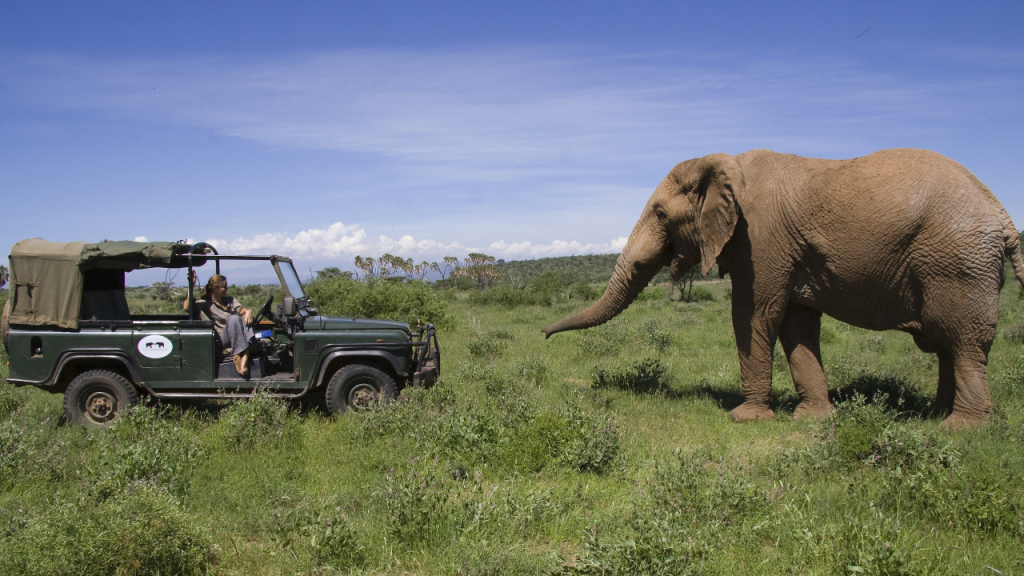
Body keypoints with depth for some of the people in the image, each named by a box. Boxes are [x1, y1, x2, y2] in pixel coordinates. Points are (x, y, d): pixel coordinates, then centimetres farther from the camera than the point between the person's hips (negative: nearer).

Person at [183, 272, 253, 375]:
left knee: (247, 316, -27)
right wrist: (191, 285, -13)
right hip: (223, 337, -4)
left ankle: (245, 355, -50)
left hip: (240, 335, 4)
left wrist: (248, 311, -23)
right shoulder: (206, 303, 11)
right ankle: (238, 356, -46)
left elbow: (240, 309, 2)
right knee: (233, 318, -33)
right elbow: (186, 307, -9)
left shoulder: (230, 300, 25)